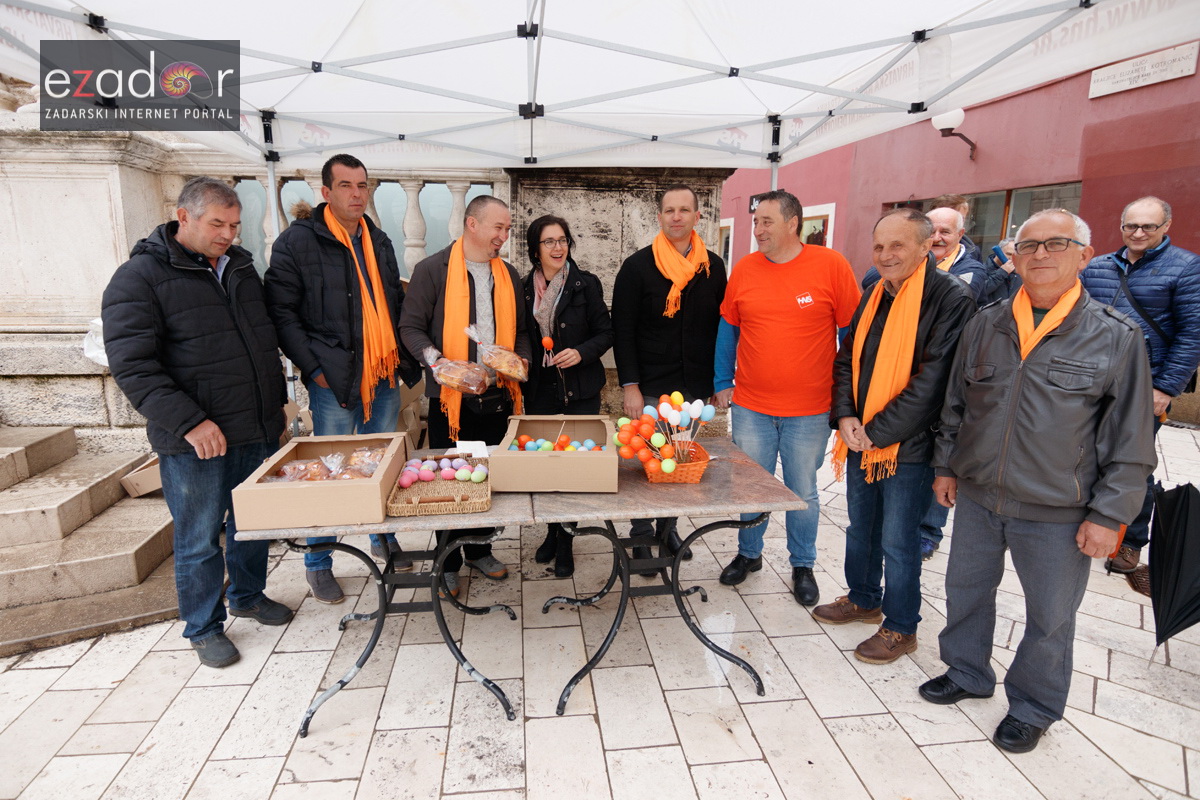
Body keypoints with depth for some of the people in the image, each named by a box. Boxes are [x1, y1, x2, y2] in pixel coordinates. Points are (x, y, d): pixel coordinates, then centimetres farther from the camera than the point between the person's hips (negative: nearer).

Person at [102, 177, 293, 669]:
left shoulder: (240, 268, 12)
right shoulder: (140, 277, -9)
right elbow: (131, 365, -16)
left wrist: (278, 403, 17)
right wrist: (188, 422, -23)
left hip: (257, 431, 6)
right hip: (195, 443, -6)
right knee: (199, 539, 8)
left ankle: (249, 595, 41)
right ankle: (204, 627, 26)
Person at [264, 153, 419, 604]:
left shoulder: (379, 242, 14)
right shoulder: (298, 241, -5)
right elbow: (281, 312, -8)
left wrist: (401, 356, 9)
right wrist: (314, 368, -13)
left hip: (385, 377, 6)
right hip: (333, 381, -5)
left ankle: (384, 539, 34)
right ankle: (318, 564, 21)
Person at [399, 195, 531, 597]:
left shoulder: (508, 274, 12)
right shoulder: (433, 269, -4)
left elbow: (519, 329, 18)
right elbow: (411, 327, -6)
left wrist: (522, 359, -1)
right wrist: (436, 361, -22)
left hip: (496, 394, 5)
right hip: (451, 396, -4)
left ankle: (480, 550, 32)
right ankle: (449, 563, 22)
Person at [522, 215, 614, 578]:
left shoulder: (586, 284, -2)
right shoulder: (524, 288, 4)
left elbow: (605, 332, -1)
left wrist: (582, 353, -17)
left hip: (580, 390, -2)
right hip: (539, 391, 2)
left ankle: (565, 544, 17)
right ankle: (552, 532, 29)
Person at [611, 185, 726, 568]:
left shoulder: (713, 267, 7)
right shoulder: (637, 266, -3)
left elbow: (721, 327, 11)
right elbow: (623, 330, -5)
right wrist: (630, 386, -10)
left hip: (695, 388, 3)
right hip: (651, 389, -3)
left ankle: (668, 527, 30)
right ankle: (642, 536, 20)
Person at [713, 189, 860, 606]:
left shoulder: (831, 265, -6)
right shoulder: (743, 270, 1)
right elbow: (728, 328, 11)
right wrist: (723, 382, 8)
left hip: (810, 410, -2)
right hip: (750, 407, 2)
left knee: (803, 493, 12)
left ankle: (803, 565, 33)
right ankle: (748, 554, 36)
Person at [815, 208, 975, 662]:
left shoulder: (950, 298, -13)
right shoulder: (876, 295, 9)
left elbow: (932, 381, -19)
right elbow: (846, 359, 12)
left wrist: (876, 432, -16)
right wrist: (845, 416, -5)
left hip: (909, 446, -7)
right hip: (861, 440, 7)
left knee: (898, 543, 6)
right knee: (860, 529, 20)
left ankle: (900, 628, 26)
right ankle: (863, 600, 41)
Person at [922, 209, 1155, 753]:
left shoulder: (1117, 338, -8)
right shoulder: (985, 325, 2)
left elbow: (1130, 442, -7)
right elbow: (955, 406, 11)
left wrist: (1109, 514, -9)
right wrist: (945, 465, 9)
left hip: (1057, 514, -3)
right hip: (977, 497, 4)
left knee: (1050, 616, 13)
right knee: (966, 590, 18)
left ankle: (1033, 707, 36)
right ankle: (966, 673, 42)